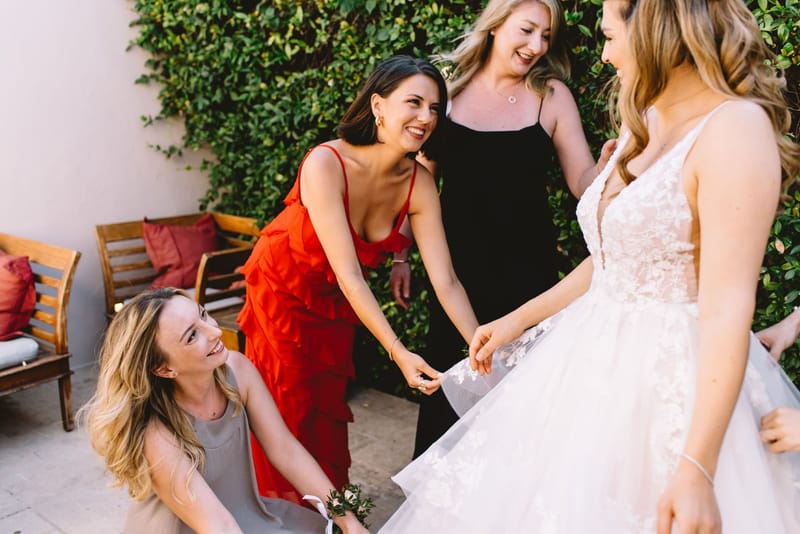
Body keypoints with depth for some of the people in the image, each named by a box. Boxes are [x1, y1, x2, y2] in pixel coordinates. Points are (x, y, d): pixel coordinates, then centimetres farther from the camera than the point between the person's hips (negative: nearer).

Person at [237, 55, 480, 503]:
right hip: (282, 291, -4)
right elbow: (348, 274, -35)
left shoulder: (419, 184, -19)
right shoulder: (326, 164, -33)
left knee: (329, 409, 14)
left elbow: (446, 282, -20)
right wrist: (398, 353, -41)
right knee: (288, 413, 7)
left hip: (336, 304, 4)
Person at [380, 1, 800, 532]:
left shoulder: (736, 128, -16)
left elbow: (729, 306, -22)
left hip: (673, 381, -8)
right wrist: (519, 320, 17)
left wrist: (697, 468, -25)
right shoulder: (642, 128, 10)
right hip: (598, 365, 8)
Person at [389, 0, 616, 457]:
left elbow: (584, 182, -3)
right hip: (458, 262, 1)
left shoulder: (552, 95, -2)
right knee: (446, 376, 10)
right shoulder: (450, 86, 1)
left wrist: (609, 163, -25)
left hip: (527, 266, 0)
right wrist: (401, 254, 6)